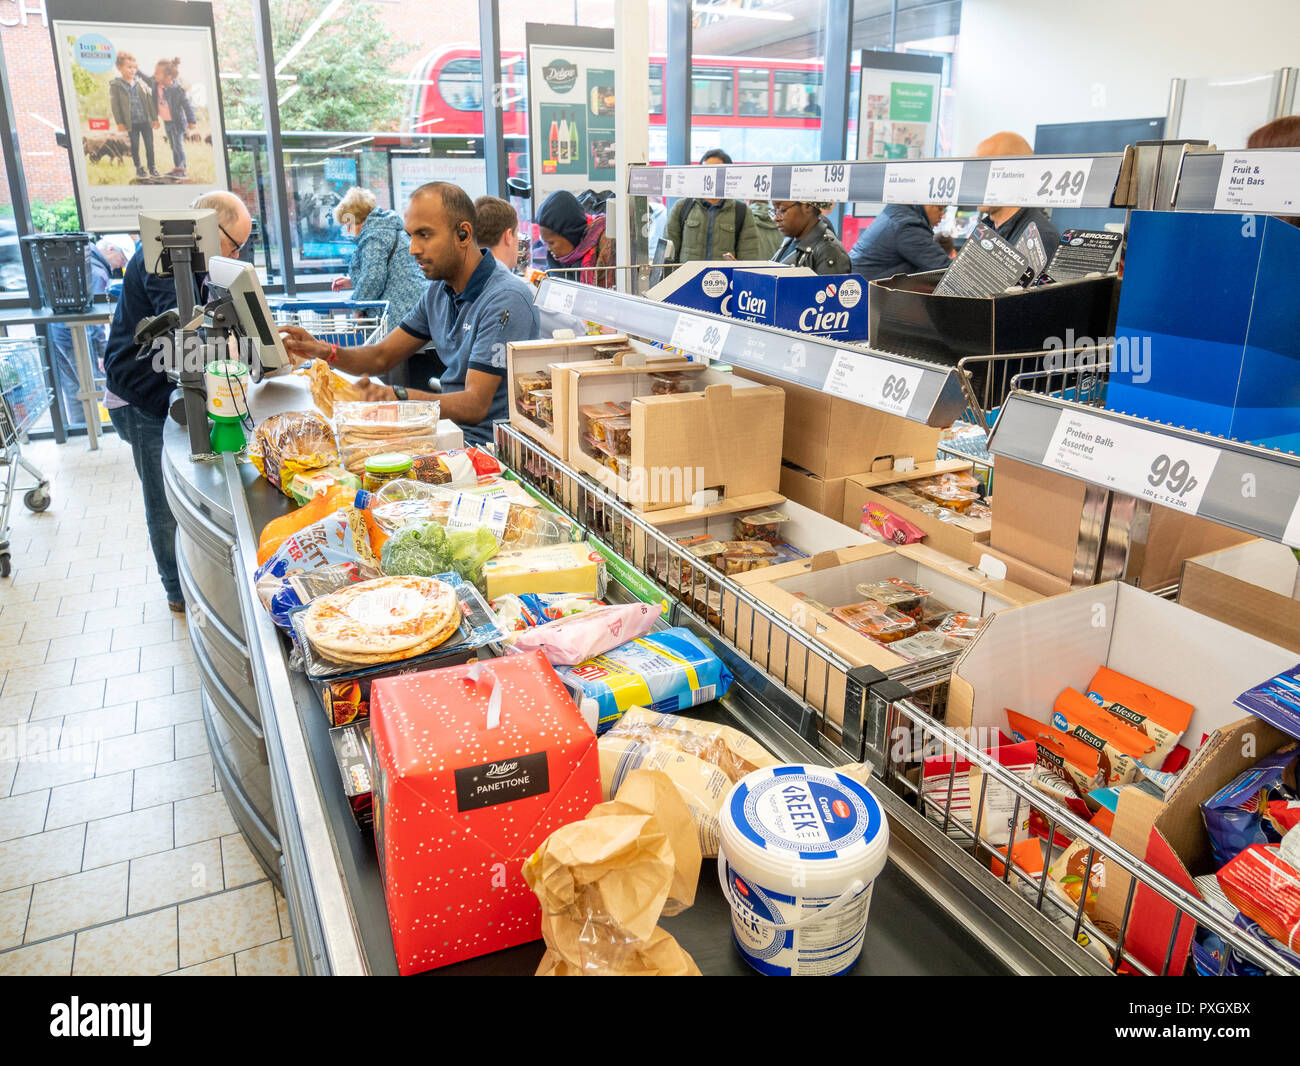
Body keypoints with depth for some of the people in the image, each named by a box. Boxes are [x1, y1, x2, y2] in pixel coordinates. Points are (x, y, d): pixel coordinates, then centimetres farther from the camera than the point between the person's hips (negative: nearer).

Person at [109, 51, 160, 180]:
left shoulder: (141, 82, 4)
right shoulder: (115, 85, -5)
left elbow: (150, 100, 7)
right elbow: (114, 105, -4)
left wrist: (155, 118, 4)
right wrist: (119, 123, -7)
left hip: (146, 121, 2)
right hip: (131, 123, -2)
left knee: (149, 145, 6)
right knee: (135, 146, 7)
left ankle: (152, 168, 19)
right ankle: (138, 168, 21)